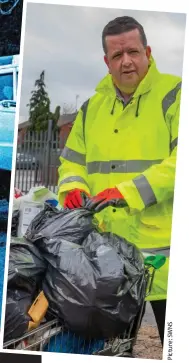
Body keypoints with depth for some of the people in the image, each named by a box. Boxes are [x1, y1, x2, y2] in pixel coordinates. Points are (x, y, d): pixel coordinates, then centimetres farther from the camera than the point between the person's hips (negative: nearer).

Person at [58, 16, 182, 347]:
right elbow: (72, 161, 18)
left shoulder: (174, 94, -4)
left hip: (165, 247, -5)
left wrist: (130, 191, -22)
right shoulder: (93, 106, 15)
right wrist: (73, 187, -4)